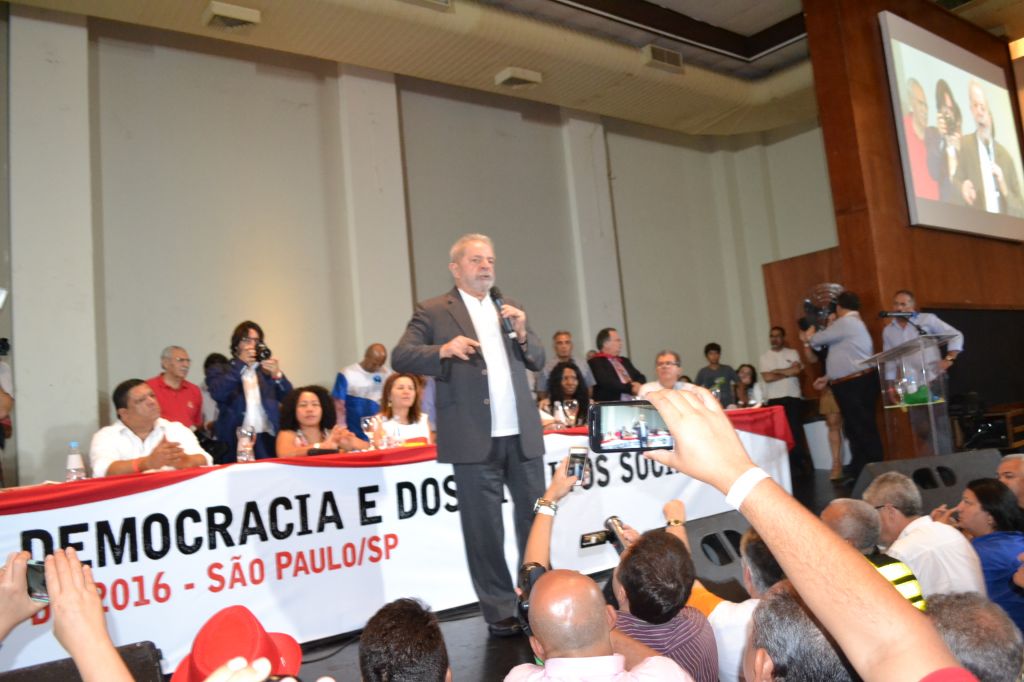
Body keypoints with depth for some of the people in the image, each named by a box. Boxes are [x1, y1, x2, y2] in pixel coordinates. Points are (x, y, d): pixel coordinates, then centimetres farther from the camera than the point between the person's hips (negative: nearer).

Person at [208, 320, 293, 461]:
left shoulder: (266, 370, 16)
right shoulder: (222, 370, 9)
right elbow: (218, 394, -11)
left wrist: (277, 375, -14)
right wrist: (240, 364, -13)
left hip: (267, 439, 2)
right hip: (237, 441, -2)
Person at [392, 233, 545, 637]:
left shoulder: (508, 310, 17)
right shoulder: (433, 312, 2)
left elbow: (538, 361, 15)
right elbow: (401, 357, -7)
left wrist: (522, 333, -4)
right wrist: (443, 350, -24)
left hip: (522, 436, 5)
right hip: (475, 439, -4)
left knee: (536, 521, 10)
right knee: (485, 530, 3)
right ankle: (500, 612, 16)